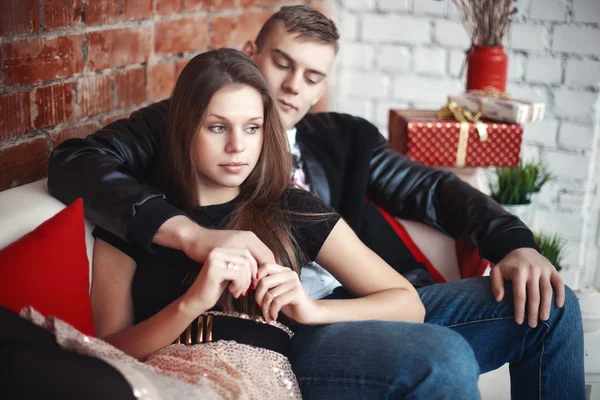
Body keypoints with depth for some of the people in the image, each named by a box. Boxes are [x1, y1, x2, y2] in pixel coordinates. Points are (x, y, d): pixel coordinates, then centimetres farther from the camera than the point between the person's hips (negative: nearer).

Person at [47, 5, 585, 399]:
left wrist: (514, 243, 1)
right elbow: (73, 164, -7)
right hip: (276, 327, -6)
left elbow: (430, 188, 21)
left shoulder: (344, 137, 23)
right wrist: (191, 233, -24)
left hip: (368, 305, 6)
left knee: (549, 306, -3)